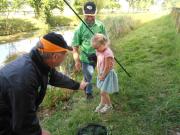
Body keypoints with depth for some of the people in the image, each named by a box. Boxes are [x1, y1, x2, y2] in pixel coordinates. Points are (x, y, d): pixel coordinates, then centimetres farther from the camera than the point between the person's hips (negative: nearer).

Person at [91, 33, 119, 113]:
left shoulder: (107, 53, -27)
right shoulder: (99, 52, -2)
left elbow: (107, 67, -22)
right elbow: (98, 63, 4)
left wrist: (103, 76, -12)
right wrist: (99, 74, -3)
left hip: (108, 74, -8)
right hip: (102, 73, 8)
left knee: (103, 92, -1)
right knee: (102, 90, 21)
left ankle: (109, 105, 23)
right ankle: (102, 103, 41)